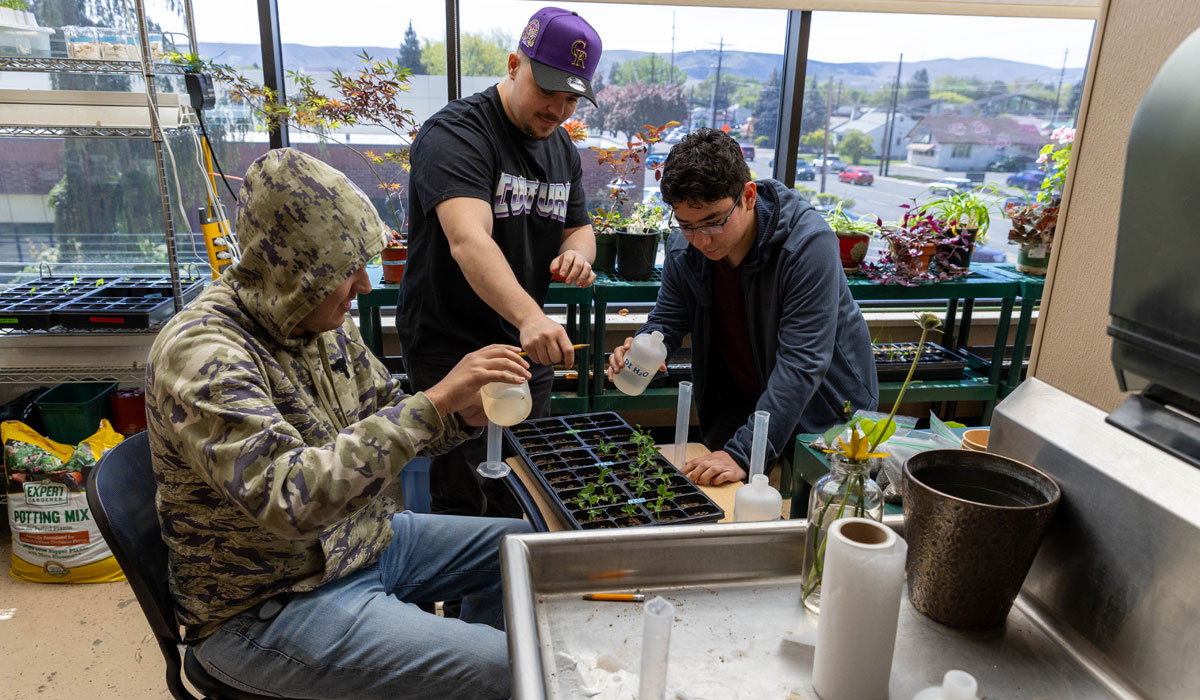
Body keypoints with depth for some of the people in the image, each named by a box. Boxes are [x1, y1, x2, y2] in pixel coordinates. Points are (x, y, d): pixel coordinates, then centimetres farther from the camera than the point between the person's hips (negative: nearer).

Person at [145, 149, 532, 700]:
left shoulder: (323, 321, 0)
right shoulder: (202, 355, -25)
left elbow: (384, 422, 9)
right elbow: (288, 498, -36)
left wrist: (461, 416, -12)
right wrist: (432, 401, -37)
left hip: (366, 539, 8)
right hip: (268, 605, -8)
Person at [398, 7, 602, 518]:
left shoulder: (562, 148, 9)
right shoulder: (455, 134, -18)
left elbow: (578, 228, 17)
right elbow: (468, 240, -34)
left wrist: (577, 252, -10)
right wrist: (529, 316, -50)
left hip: (528, 348, 8)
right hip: (451, 349, -7)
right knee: (461, 505, -3)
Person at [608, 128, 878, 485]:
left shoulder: (808, 242, -30)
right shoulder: (683, 247, -12)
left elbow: (801, 363, -33)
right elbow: (669, 318, 2)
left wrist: (744, 453, -38)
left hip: (825, 410, -4)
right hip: (741, 403, 5)